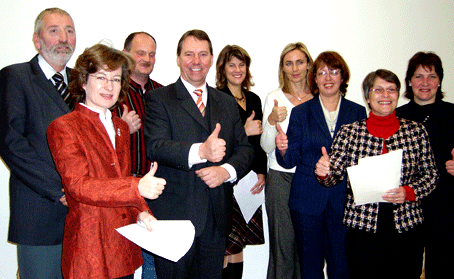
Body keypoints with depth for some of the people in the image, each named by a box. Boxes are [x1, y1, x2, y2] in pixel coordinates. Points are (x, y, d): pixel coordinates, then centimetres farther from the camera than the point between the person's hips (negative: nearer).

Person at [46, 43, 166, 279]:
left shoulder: (121, 127, 15)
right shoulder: (63, 127, -8)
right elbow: (79, 186, -18)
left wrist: (141, 212, -1)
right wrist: (138, 188, -30)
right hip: (89, 248, -6)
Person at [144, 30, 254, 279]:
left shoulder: (228, 103, 14)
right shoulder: (158, 99, -2)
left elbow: (244, 148, 10)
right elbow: (155, 147, -16)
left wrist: (226, 170, -12)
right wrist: (200, 151, -33)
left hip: (217, 219, 4)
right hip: (173, 216, -4)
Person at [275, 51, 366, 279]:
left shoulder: (358, 113, 6)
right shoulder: (301, 113, 4)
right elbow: (291, 160, 0)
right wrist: (283, 148, -21)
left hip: (344, 199, 1)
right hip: (307, 200, 0)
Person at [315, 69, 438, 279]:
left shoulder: (416, 132, 2)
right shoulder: (349, 132, 0)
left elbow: (431, 175, 7)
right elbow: (333, 176, 2)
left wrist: (409, 192, -12)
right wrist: (323, 173, -20)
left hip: (406, 228, 1)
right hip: (362, 227, -1)